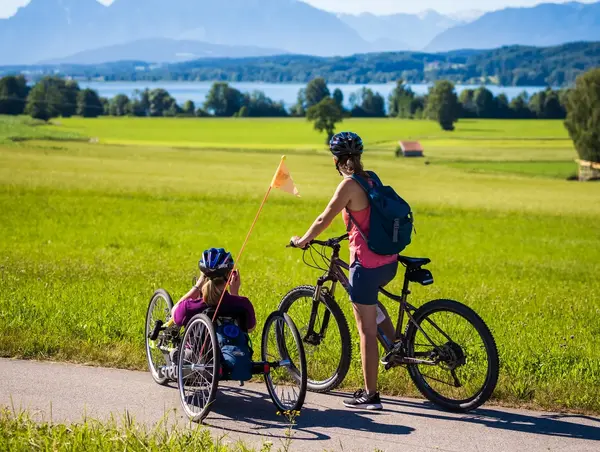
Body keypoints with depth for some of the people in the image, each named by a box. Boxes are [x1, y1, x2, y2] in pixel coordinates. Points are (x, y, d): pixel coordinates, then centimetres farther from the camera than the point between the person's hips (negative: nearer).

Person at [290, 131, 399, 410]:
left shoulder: (349, 185, -14)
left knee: (366, 331, 1)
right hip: (389, 263, 8)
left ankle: (370, 395, 7)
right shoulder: (370, 179, 8)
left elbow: (323, 220, -9)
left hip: (367, 265, -8)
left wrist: (302, 241, 7)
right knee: (369, 303, 38)